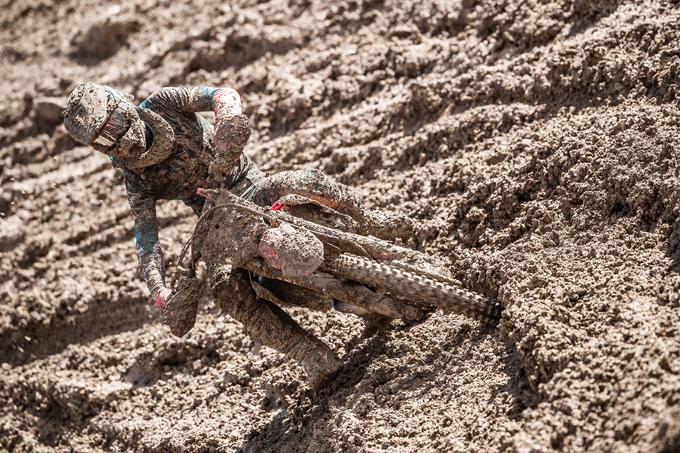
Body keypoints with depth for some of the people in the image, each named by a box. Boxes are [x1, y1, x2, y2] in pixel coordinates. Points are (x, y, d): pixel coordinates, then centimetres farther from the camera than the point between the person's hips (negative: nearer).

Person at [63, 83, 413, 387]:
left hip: (254, 188, 0)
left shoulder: (163, 104, -9)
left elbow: (223, 96, -18)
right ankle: (312, 356, -24)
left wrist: (229, 130, -41)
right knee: (226, 287, -29)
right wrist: (159, 292, -34)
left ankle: (370, 225, 0)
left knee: (310, 183, -30)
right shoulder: (137, 177, -9)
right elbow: (145, 238, -17)